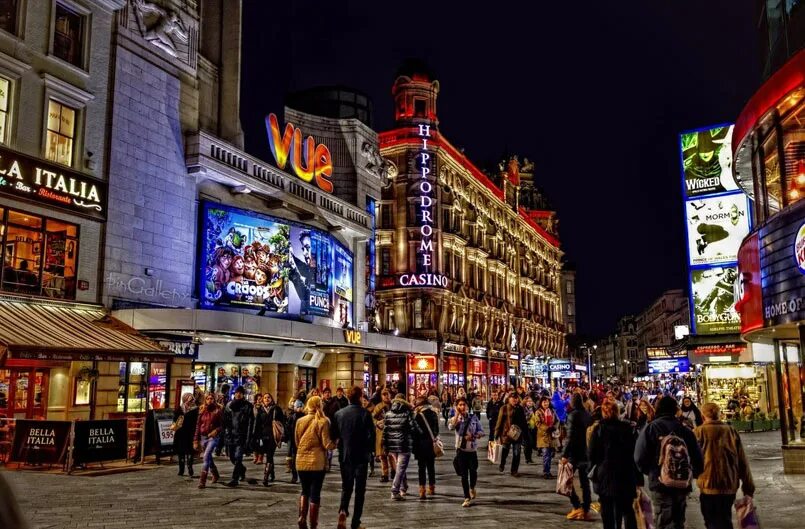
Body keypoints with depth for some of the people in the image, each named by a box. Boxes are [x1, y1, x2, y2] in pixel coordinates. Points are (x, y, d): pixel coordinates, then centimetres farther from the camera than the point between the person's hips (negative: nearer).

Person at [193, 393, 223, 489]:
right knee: (208, 458, 16)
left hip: (213, 437, -5)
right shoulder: (202, 410, 6)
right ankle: (215, 475, 38)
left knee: (206, 456, -17)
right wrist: (196, 440, 7)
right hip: (203, 437, 5)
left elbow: (221, 425, 0)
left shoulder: (217, 411, -4)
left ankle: (202, 481, -17)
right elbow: (198, 426, 9)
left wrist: (216, 431, -20)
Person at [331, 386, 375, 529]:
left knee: (346, 487, 17)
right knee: (359, 489, 9)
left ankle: (343, 510, -9)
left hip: (344, 456, 3)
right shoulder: (365, 414, -11)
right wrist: (369, 450, 4)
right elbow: (371, 435, -13)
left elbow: (333, 435, 3)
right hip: (361, 457, -3)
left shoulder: (339, 413, -1)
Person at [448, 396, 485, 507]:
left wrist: (474, 436, -17)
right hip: (461, 449, 0)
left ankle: (472, 488, 31)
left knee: (473, 471, -2)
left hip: (472, 449, 1)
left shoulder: (473, 418, 3)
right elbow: (451, 426, -22)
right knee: (464, 474, 3)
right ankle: (467, 498, 13)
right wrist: (457, 414, -18)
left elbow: (481, 431, 2)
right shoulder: (455, 418, 1)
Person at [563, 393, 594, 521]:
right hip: (586, 452, 6)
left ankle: (577, 507, -1)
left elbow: (570, 436, -18)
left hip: (574, 452, -6)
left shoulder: (573, 415, -14)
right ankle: (586, 510, 13)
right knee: (585, 482, 11)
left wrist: (564, 454, -17)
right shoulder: (588, 415, 5)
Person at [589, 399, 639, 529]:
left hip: (605, 475, -2)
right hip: (625, 475, 2)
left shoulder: (599, 429, -8)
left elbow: (592, 455, -11)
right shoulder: (627, 428, -3)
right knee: (627, 509, 13)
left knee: (607, 510, 8)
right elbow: (635, 451, 0)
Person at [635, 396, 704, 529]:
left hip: (660, 483, -4)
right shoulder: (685, 429, 3)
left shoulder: (650, 428, -7)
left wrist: (650, 472, 7)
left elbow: (640, 457, -11)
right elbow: (697, 456, 4)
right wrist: (692, 473, 21)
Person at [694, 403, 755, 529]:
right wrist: (748, 486, 12)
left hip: (709, 485, -4)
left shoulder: (699, 432, -8)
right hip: (730, 485, 4)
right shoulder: (731, 431, 3)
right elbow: (743, 461, 5)